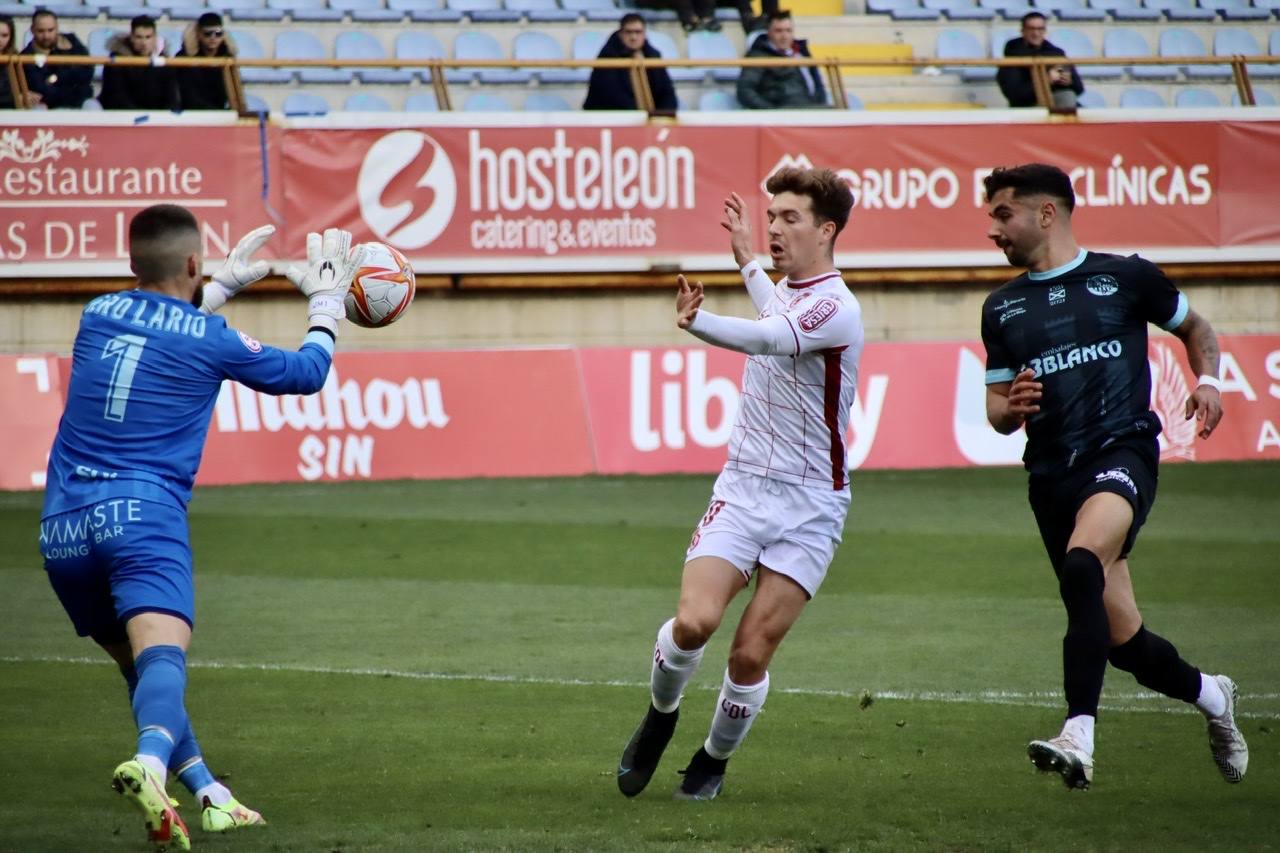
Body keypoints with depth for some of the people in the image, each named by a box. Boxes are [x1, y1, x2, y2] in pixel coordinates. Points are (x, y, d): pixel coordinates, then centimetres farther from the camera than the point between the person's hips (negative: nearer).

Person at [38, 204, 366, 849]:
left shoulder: (97, 316, 14)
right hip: (143, 517, -5)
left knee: (139, 665, 21)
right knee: (162, 656, -22)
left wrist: (228, 283, 46)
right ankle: (150, 765, -52)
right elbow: (306, 372, 18)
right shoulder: (212, 341, 2)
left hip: (62, 527, 5)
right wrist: (327, 301, 33)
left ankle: (210, 796, 21)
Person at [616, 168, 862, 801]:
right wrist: (745, 259, 39)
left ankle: (714, 760, 16)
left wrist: (696, 321, -53)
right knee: (693, 621, -17)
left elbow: (771, 337, -37)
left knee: (752, 654, -8)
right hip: (743, 487, 5)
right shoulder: (783, 292, 10)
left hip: (808, 505, -5)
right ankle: (660, 716, 10)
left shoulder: (837, 309, -15)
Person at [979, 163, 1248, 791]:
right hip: (1052, 473, 5)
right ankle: (1210, 695, 36)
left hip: (1122, 449, -5)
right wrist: (1012, 406, -6)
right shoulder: (1001, 309, 15)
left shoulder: (1126, 277, 5)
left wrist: (1207, 380, 0)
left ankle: (1079, 739, -40)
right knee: (1122, 639, 4)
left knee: (1082, 567, -34)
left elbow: (1194, 328, 20)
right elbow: (997, 412, 18)